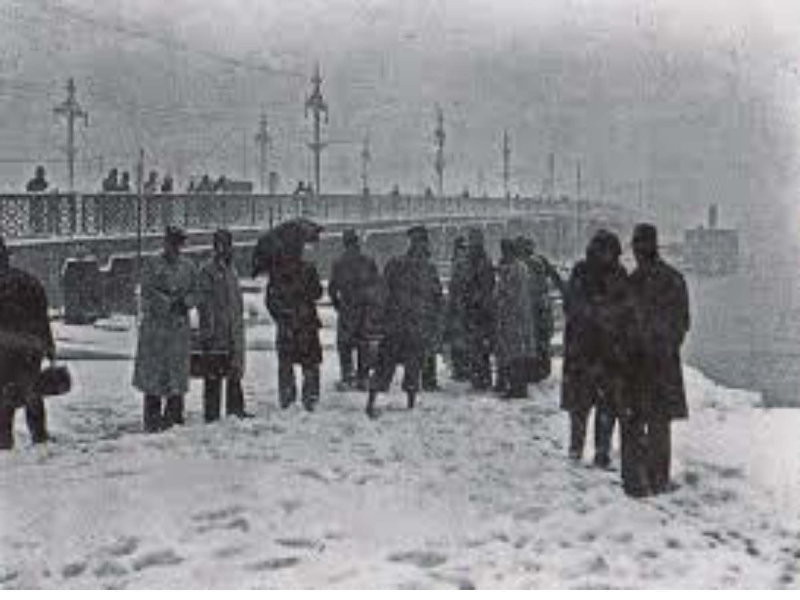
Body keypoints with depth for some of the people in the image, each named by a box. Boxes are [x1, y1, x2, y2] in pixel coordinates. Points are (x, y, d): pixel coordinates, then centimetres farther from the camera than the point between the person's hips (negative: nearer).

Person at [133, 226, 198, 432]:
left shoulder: (188, 267, 11)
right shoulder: (152, 266, 0)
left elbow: (194, 294, 12)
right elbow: (148, 294, -8)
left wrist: (184, 302, -9)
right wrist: (171, 303, -16)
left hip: (180, 326, 3)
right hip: (155, 325, -3)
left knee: (177, 371, 3)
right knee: (153, 371, -2)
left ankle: (173, 415, 11)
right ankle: (153, 420, 4)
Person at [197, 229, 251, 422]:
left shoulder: (232, 270, 16)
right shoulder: (207, 271, -8)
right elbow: (204, 304, -12)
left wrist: (240, 324, 20)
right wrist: (207, 332, -16)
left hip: (234, 331, 7)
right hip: (216, 332, -7)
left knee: (235, 372, 11)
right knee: (214, 375, -4)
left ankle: (235, 409, 19)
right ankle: (211, 414, 1)